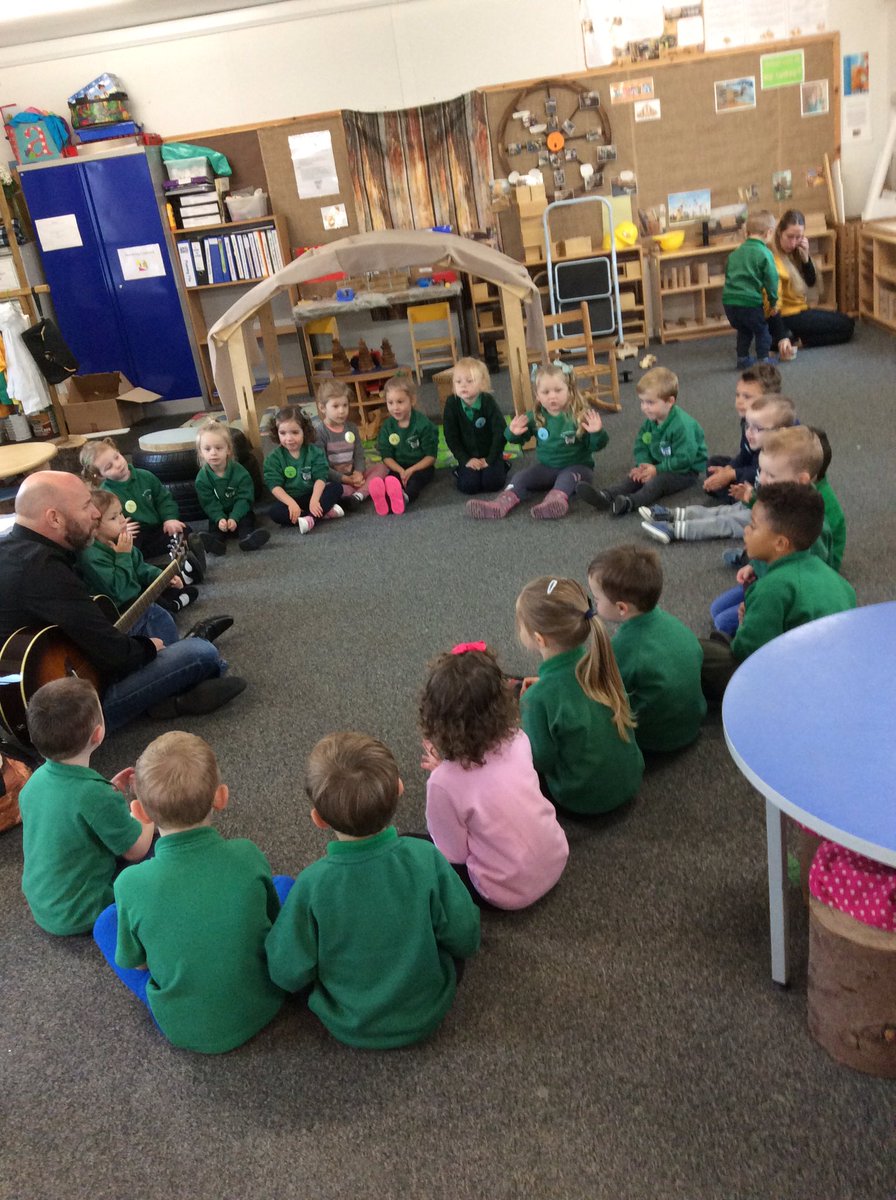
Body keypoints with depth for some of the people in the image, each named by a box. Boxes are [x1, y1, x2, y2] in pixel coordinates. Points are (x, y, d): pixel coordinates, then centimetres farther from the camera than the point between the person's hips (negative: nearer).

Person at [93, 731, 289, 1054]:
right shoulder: (248, 857, -21)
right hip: (263, 1006, 1)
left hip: (186, 1031, -1)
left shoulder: (131, 884, -24)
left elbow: (134, 964, -6)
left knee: (107, 920, 15)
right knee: (284, 884, 19)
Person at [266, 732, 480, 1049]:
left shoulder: (312, 884, -30)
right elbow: (465, 940, -15)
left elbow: (289, 975, -18)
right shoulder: (426, 859, -28)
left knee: (279, 887, 13)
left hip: (349, 1028, -1)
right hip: (427, 1015, 1)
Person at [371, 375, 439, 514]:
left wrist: (411, 470, -22)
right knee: (389, 479, -30)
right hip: (398, 468, 3)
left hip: (420, 467, -3)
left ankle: (404, 498, -68)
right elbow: (386, 456, 1)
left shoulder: (423, 424, -9)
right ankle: (383, 499, -64)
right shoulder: (387, 426, 2)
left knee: (415, 479, -36)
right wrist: (400, 471, -19)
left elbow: (431, 456, -10)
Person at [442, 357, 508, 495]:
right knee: (469, 485, -22)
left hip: (490, 454, -1)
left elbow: (501, 432, -13)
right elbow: (451, 437, -8)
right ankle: (460, 471, 13)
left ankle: (501, 466, 12)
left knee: (493, 482, -22)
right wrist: (465, 460, -14)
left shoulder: (488, 401, -14)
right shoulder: (452, 404, -12)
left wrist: (490, 459, -16)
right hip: (468, 456, 1)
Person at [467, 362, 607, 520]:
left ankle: (556, 500, -63)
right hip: (546, 467, 4)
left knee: (567, 477, -35)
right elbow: (520, 439, 13)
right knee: (521, 477, -14)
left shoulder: (581, 416, -14)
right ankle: (501, 504, -36)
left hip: (575, 466, -4)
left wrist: (597, 433, -34)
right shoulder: (535, 417, -2)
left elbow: (595, 446, -11)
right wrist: (514, 433, -12)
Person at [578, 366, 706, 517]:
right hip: (658, 465, 8)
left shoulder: (682, 425, -25)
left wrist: (657, 470, -24)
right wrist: (644, 464, -14)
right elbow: (641, 445, 6)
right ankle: (605, 496, -35)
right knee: (635, 475, -13)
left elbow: (684, 460, -26)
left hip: (686, 471, -8)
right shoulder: (650, 421, 1)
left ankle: (629, 503, -55)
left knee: (658, 480, -32)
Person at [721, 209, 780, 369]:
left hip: (729, 300, 6)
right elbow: (771, 280, -5)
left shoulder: (735, 252, 14)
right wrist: (773, 302, 7)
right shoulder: (765, 254, -5)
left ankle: (743, 359, 28)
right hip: (750, 302, -6)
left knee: (743, 330, 24)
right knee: (762, 330, 13)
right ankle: (762, 360, 16)